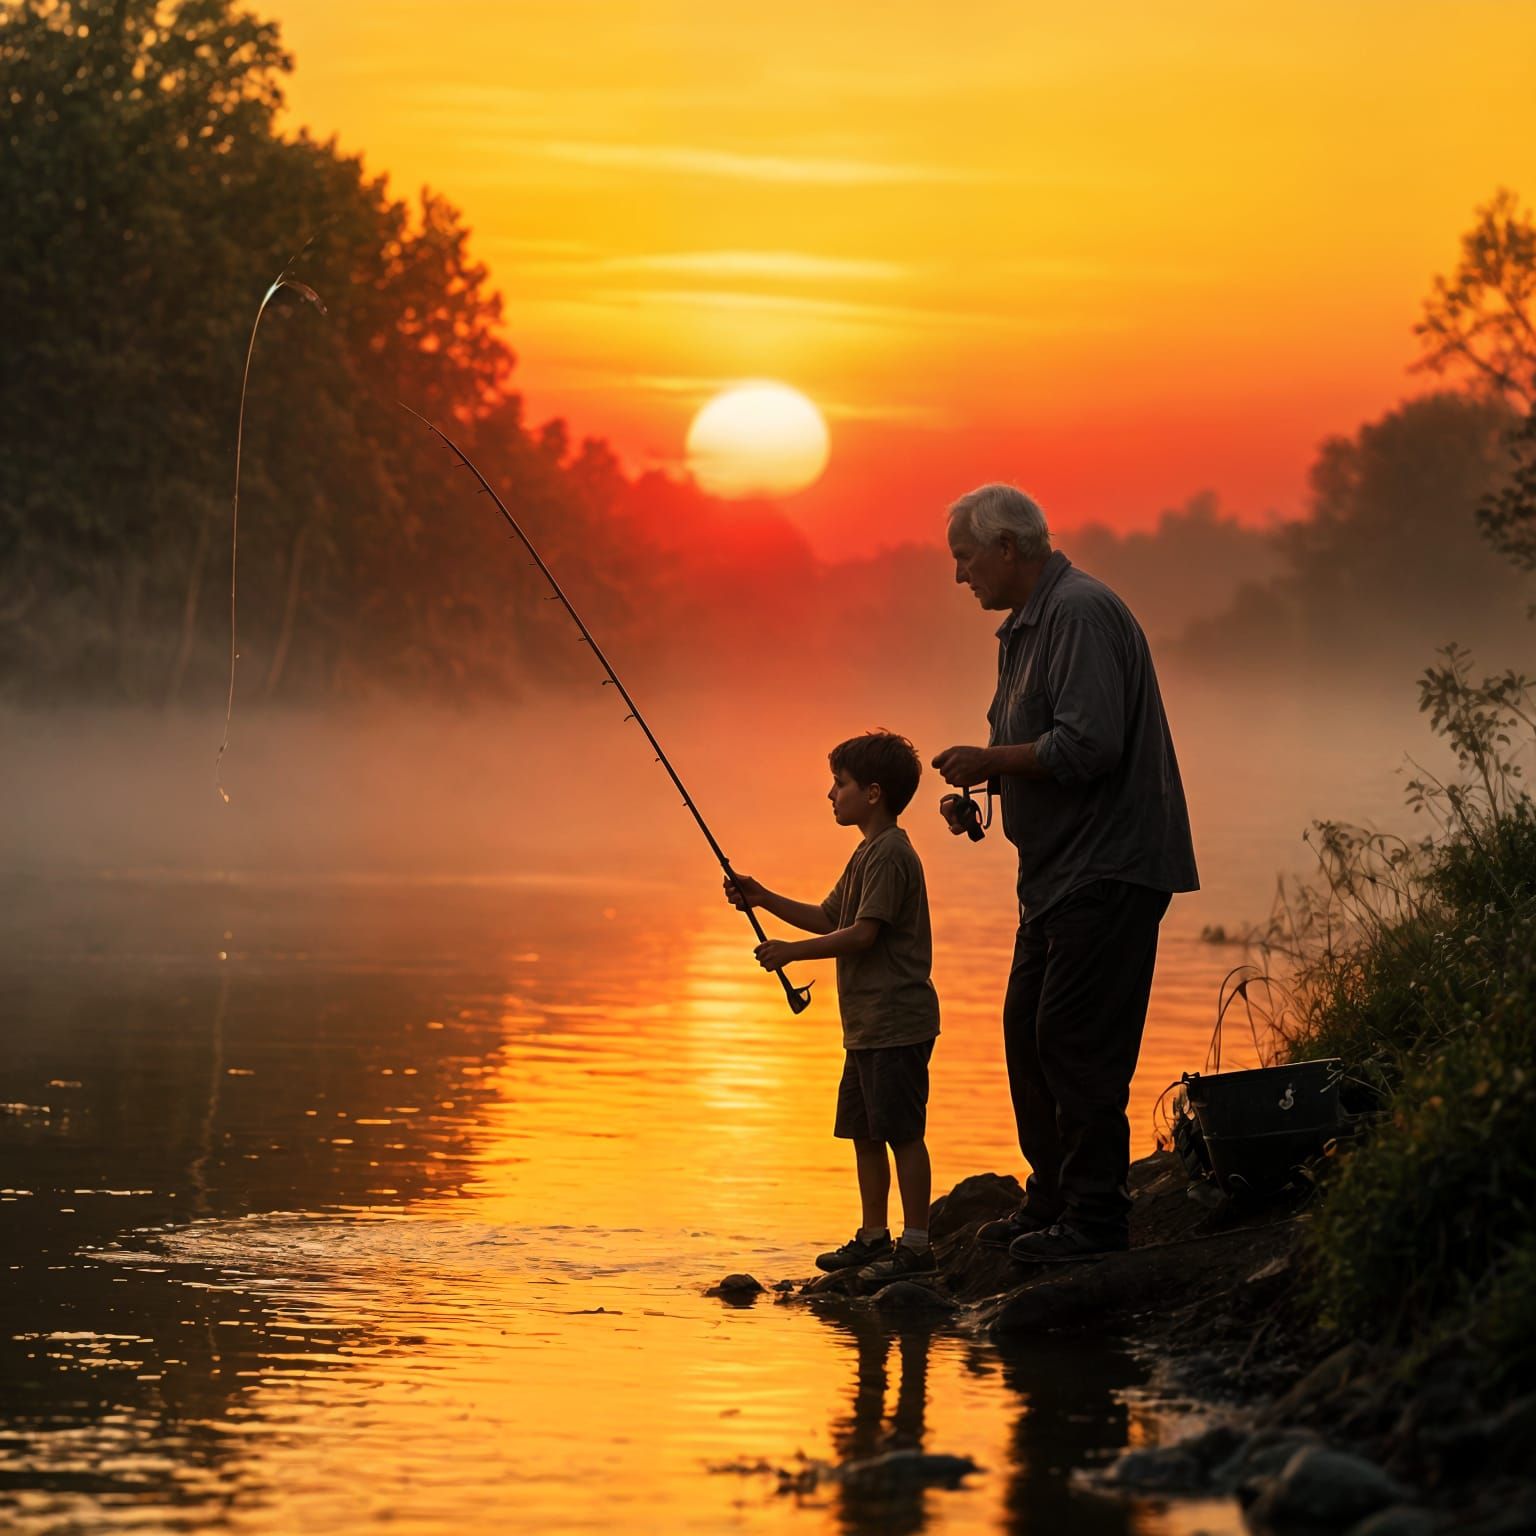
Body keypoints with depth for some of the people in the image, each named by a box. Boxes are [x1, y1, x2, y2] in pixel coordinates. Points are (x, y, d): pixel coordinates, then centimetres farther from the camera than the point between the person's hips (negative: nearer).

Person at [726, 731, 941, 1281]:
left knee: (902, 1131, -8)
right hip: (867, 1023, 11)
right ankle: (873, 1237, 21)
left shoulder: (889, 854, -15)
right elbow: (827, 918, 24)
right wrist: (763, 899, 15)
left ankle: (917, 1242, -6)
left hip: (897, 1023, -11)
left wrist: (792, 951, -16)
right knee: (864, 1131, 14)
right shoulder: (868, 853, 19)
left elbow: (863, 934, -21)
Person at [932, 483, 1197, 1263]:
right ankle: (1052, 1200, 23)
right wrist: (975, 789, 8)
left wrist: (990, 761, -14)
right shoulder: (1022, 626, 18)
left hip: (1108, 869, -11)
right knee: (1029, 1032, 14)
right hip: (1061, 872, 11)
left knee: (1076, 1041, -10)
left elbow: (1089, 744, -24)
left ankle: (1094, 1215, -4)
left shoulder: (1081, 613, -15)